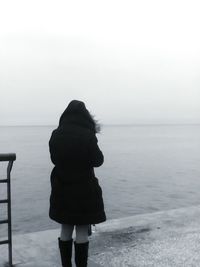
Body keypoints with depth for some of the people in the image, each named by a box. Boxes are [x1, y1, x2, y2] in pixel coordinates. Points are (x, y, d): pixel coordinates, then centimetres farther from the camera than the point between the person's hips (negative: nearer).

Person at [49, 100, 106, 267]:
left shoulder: (56, 135, -2)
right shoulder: (88, 135, -16)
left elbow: (54, 159, 10)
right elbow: (98, 161, -7)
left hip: (62, 189, 4)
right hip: (84, 190, -4)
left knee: (65, 230, 16)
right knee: (82, 231, 6)